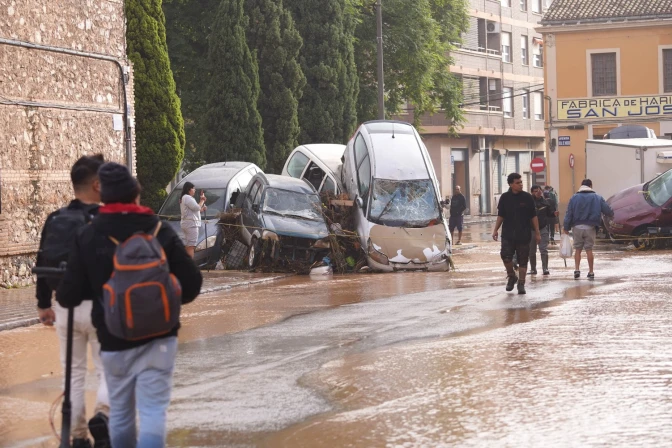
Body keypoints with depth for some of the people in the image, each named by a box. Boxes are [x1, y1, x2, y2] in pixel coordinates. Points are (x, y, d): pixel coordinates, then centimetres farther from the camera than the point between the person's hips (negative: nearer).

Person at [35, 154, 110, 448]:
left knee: (73, 373, 13)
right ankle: (102, 414, -17)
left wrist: (43, 305, 16)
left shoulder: (55, 220, 3)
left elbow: (43, 264, 7)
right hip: (100, 306, -4)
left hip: (66, 306, 4)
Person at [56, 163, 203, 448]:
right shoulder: (161, 233, -5)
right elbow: (191, 285, -4)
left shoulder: (87, 238, -4)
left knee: (120, 411, 16)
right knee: (153, 409, -4)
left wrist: (60, 296, 21)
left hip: (114, 341, 1)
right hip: (158, 338, -1)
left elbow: (69, 296, -2)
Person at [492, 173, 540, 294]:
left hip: (524, 235, -1)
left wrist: (537, 233, 1)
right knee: (506, 256, -12)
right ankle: (511, 277, 12)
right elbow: (500, 215, 10)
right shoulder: (504, 198, 2)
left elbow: (533, 216, 3)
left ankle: (521, 284, 12)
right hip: (508, 234, 1)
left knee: (523, 260, 2)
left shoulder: (527, 197, -1)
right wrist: (496, 230, 1)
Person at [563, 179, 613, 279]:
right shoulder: (597, 198, 2)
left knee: (578, 249, 9)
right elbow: (608, 211, -1)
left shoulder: (574, 197, 3)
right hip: (590, 227, -1)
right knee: (589, 250, 4)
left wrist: (566, 227, 3)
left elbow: (569, 214, 0)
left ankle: (576, 269, -2)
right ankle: (591, 272, 6)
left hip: (577, 227, 1)